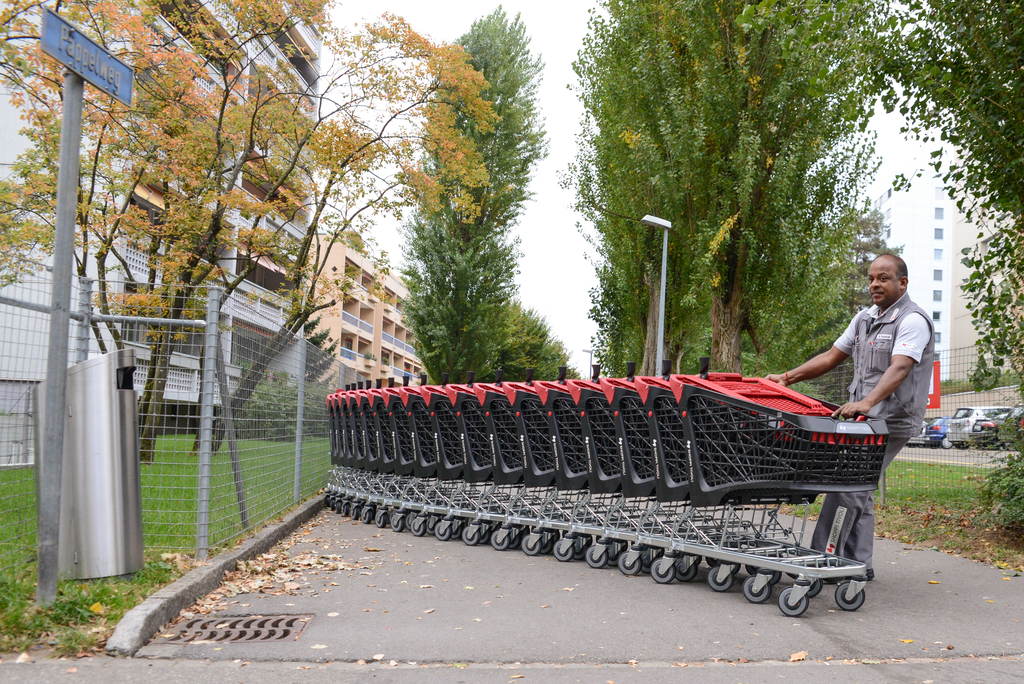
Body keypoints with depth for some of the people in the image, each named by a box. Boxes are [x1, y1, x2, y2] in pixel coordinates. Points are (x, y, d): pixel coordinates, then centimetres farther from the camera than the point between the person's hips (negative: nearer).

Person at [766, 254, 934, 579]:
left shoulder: (912, 320, -10)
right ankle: (858, 564, 18)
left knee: (846, 486, -14)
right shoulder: (865, 318, 17)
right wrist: (786, 378, 11)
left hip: (891, 421, -9)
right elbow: (831, 357, 20)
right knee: (858, 491, 11)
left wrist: (867, 402, -40)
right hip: (863, 419, 9)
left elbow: (899, 369, -25)